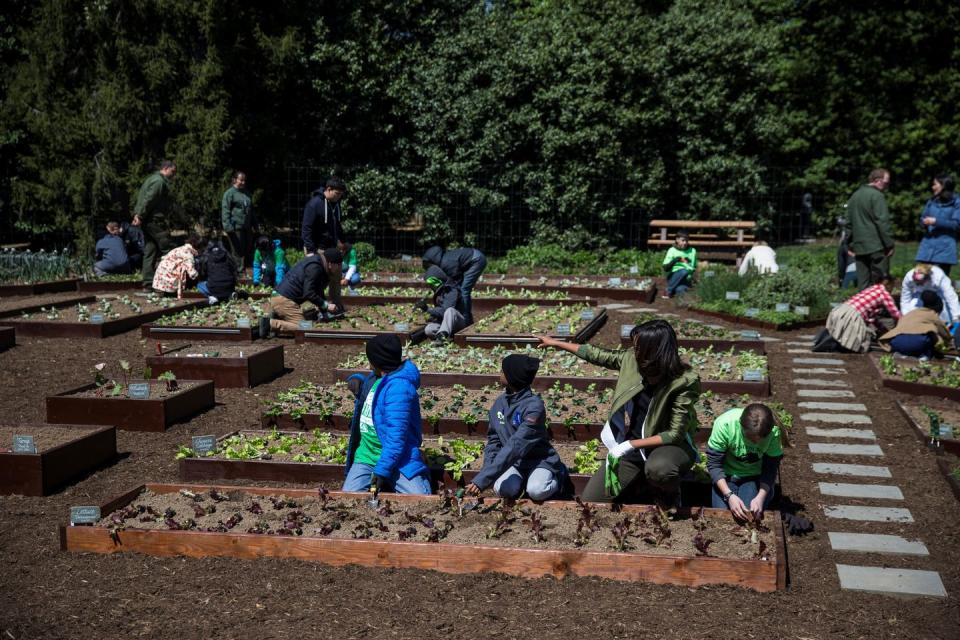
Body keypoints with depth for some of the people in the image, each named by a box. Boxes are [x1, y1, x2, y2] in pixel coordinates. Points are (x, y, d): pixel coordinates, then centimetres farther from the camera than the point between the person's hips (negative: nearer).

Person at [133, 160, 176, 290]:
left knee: (150, 250, 9)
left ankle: (148, 282, 10)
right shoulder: (159, 181, -11)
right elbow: (148, 200, -19)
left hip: (147, 220, 10)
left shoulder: (152, 178, 23)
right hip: (154, 219, -10)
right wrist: (140, 216, -20)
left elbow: (141, 198, 21)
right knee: (166, 247, -6)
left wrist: (138, 214, 15)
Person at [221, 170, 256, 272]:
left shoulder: (247, 193, 18)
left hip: (247, 228, 7)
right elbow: (225, 211, -11)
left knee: (247, 251, 10)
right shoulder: (229, 193, -5)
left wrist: (254, 224, 23)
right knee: (237, 252, -5)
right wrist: (227, 227, -19)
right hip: (235, 228, -7)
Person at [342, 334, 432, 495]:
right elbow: (362, 382, 37)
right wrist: (357, 379, 14)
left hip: (397, 459, -8)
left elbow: (396, 435, -24)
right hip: (366, 457, 8)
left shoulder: (398, 387, -18)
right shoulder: (375, 377, 10)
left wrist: (382, 471, -27)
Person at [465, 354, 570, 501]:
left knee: (536, 491, -33)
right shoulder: (500, 402, -1)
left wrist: (483, 479, -35)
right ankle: (523, 480, 8)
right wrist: (488, 470, -12)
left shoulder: (534, 406, -24)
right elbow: (493, 438, 7)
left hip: (539, 460, -3)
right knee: (503, 489, -29)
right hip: (514, 462, 3)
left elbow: (515, 446, -31)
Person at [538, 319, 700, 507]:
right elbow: (598, 355, 5)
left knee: (658, 468, -42)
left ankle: (669, 494, -4)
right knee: (591, 499, -1)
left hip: (670, 446, -5)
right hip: (631, 447, 5)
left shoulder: (684, 381, -26)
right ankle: (643, 480, 21)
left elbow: (675, 434, -24)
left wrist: (630, 445, -27)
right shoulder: (632, 359, -12)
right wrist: (556, 343, 14)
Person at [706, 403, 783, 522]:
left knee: (752, 516, -21)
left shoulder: (774, 432, -23)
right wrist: (729, 495, -32)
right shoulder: (724, 423, -28)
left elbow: (770, 468, -12)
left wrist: (760, 497, -28)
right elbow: (714, 463, -21)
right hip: (726, 476, 0)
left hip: (755, 477, 1)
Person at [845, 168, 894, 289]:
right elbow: (883, 222, -15)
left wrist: (850, 245, 23)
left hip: (859, 247, 7)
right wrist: (889, 244, -11)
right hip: (876, 247, -7)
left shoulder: (855, 196, 17)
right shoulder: (877, 195, -10)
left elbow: (849, 223, 20)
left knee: (863, 283, 8)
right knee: (879, 283, -3)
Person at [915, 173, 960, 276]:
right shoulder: (931, 202, 13)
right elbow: (922, 219, 16)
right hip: (928, 245, 4)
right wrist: (924, 222, -8)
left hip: (945, 248, -4)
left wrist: (936, 221, -16)